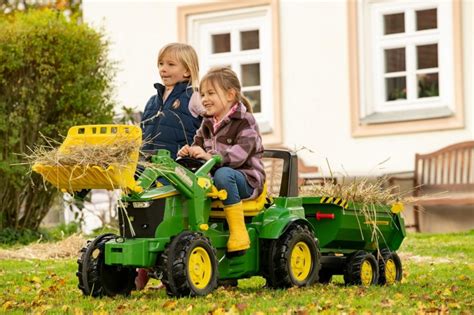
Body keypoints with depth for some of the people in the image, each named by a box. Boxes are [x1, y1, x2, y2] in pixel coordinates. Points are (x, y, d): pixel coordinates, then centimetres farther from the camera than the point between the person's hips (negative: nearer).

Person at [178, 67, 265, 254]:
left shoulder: (245, 122, -8)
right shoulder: (207, 124, 16)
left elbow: (239, 155, -23)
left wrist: (209, 156, -36)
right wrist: (188, 152, -8)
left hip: (246, 179, -7)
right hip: (212, 177, 7)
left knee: (223, 174, -39)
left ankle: (238, 232, -39)